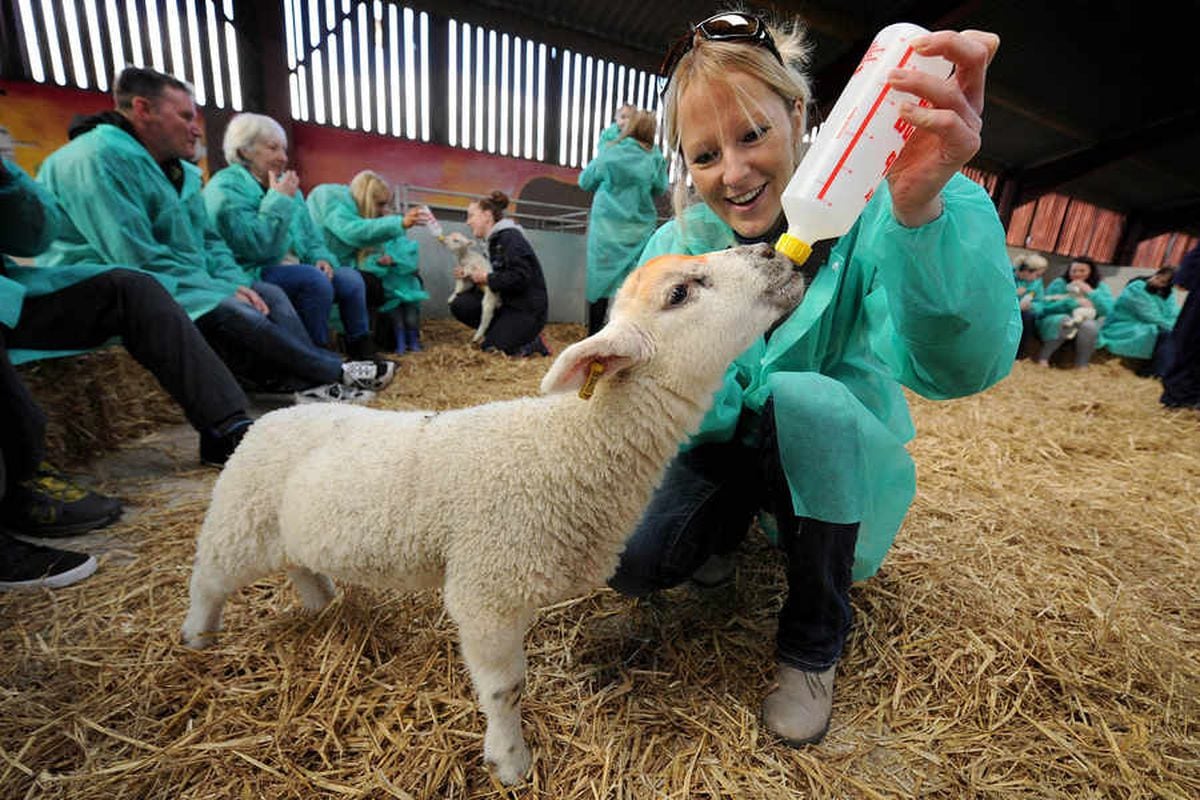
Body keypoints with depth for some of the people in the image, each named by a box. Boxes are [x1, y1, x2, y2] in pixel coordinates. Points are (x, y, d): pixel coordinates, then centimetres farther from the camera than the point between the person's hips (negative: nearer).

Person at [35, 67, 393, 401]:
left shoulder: (180, 170, 14)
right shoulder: (98, 159, -15)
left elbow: (209, 240, 16)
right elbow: (138, 260, -23)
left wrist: (235, 283, -4)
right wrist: (221, 290, -20)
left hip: (177, 286, 9)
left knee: (270, 294, -4)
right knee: (229, 312, -30)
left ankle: (315, 385, -19)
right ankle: (335, 372, -18)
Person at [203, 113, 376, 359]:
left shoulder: (285, 185, 15)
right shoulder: (225, 189, -10)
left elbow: (310, 232, 20)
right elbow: (256, 246, -22)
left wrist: (320, 257, -2)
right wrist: (279, 200, -17)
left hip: (296, 269, 8)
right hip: (254, 275, -7)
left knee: (350, 278, -11)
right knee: (314, 279, -32)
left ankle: (362, 352, -6)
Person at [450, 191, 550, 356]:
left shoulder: (510, 238, -13)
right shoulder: (494, 240, 16)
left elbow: (519, 279, -24)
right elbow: (497, 277, 16)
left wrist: (486, 278, -14)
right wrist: (470, 274, 1)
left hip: (527, 311, -9)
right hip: (506, 303, 9)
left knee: (491, 348, -16)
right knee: (459, 304, -5)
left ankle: (532, 344, 6)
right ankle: (499, 333, 5)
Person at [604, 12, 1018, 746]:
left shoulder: (865, 214, -19)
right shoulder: (678, 245, -10)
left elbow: (959, 365, -37)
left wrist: (924, 209, -54)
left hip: (839, 460, -1)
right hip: (727, 447, 2)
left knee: (804, 398, -35)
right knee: (631, 562, -23)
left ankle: (815, 641, -9)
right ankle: (730, 522, 15)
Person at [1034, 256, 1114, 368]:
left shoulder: (1100, 287, 9)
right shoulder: (1059, 283, 2)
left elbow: (1108, 310, -7)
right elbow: (1046, 306, -12)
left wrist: (1090, 292, -11)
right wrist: (1074, 302, -18)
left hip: (1087, 323, 2)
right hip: (1055, 322, -2)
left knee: (1089, 326, -34)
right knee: (1064, 320, -37)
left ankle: (1081, 365, -23)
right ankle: (1043, 357, -25)